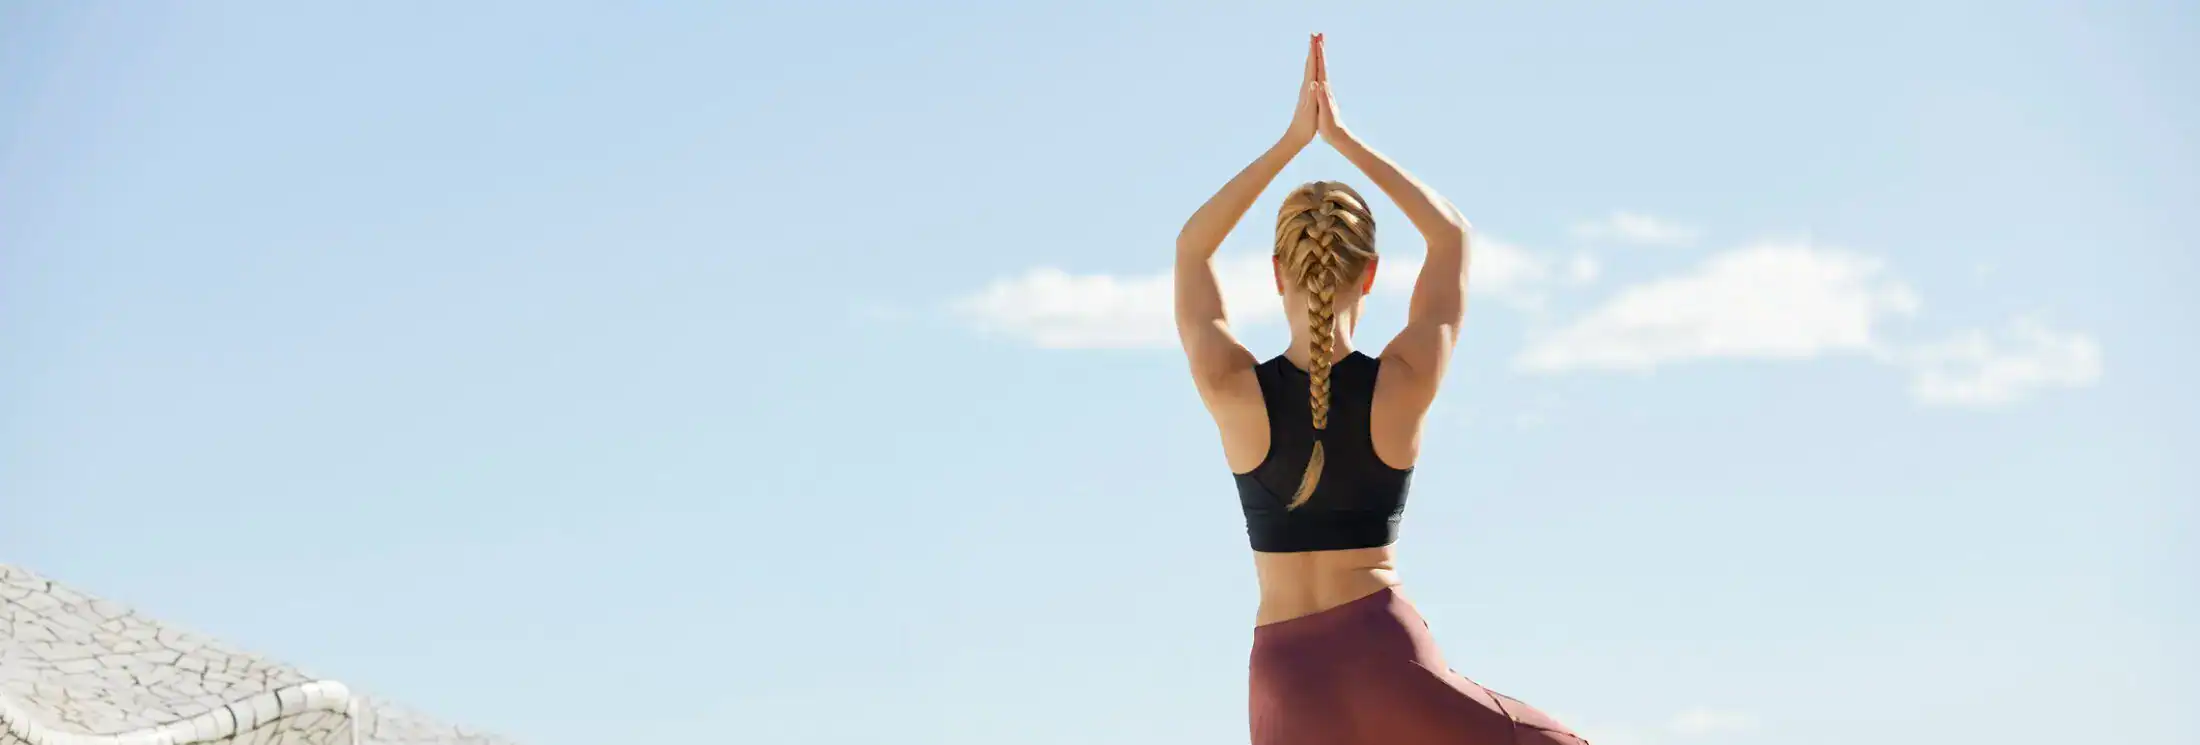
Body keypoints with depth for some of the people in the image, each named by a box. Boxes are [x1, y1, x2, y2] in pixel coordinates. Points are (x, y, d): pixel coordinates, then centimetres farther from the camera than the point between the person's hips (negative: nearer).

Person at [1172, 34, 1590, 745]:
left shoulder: (1234, 392, -7)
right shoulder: (1403, 385, -6)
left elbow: (1191, 250, 11)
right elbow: (1453, 235, 10)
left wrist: (1292, 139, 10)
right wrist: (1344, 138, 10)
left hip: (1291, 685, 1)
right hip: (1388, 661, -1)